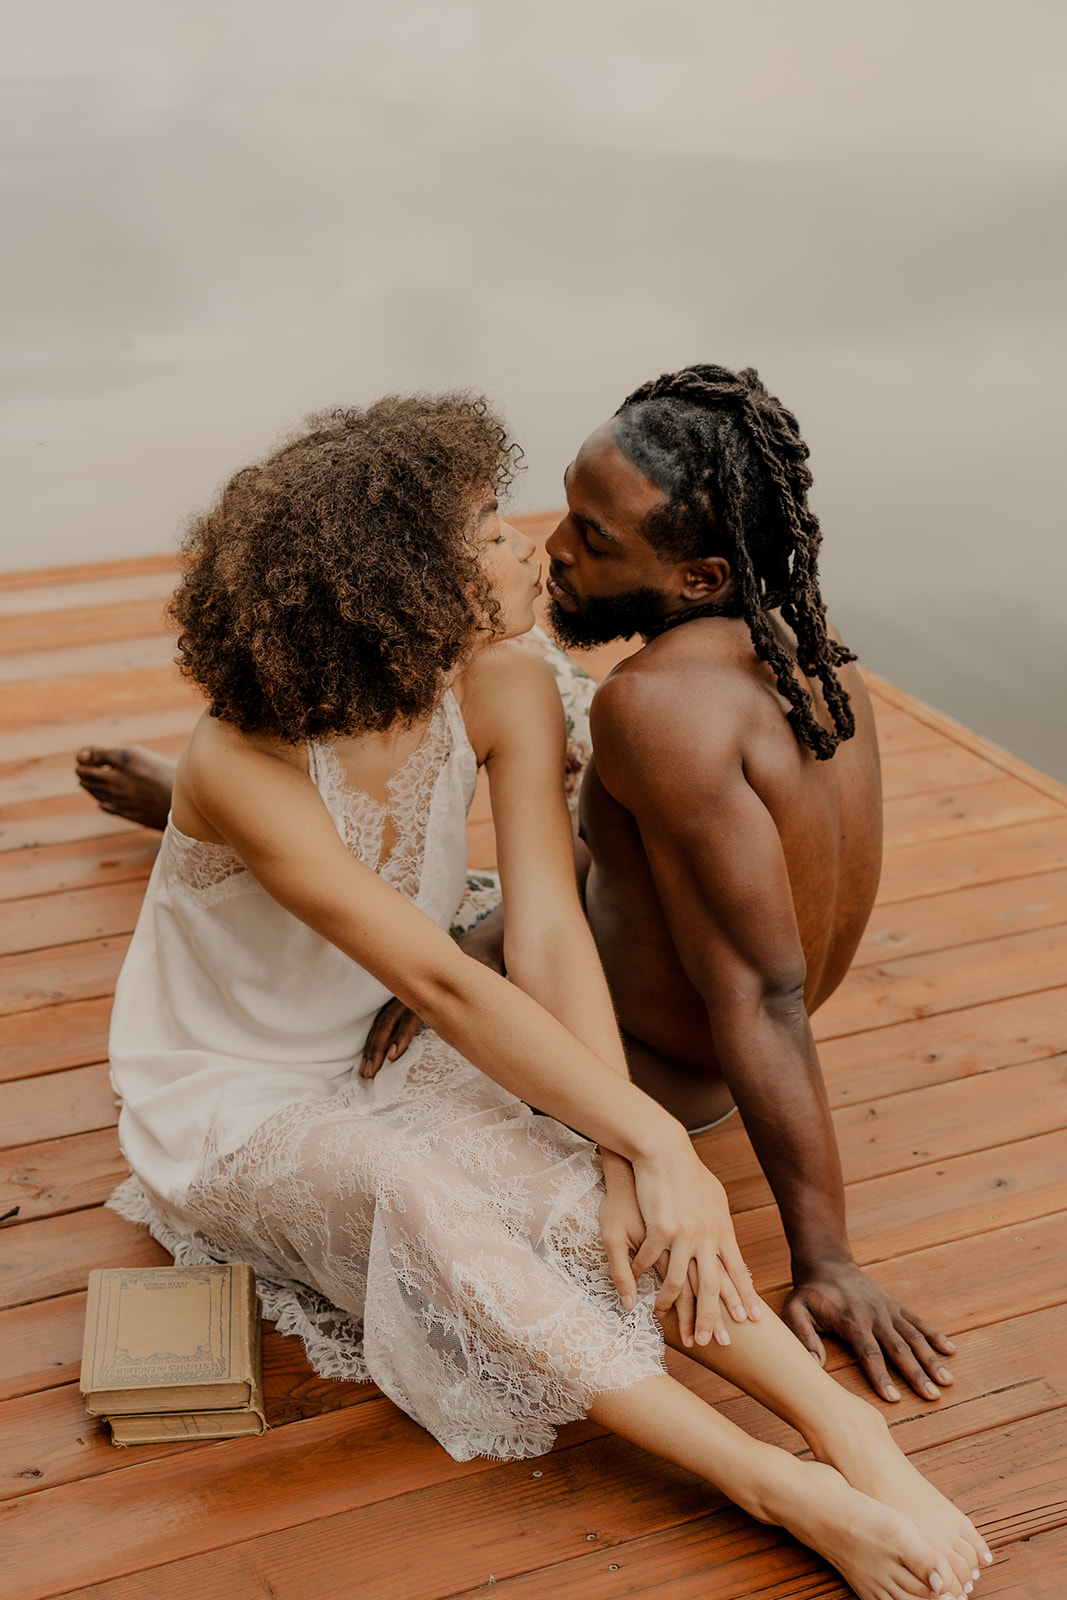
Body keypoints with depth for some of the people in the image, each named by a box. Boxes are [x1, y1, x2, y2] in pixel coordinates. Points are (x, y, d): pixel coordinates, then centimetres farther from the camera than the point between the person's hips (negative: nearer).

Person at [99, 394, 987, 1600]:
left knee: (568, 1174, -29)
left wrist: (627, 1161, -33)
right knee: (409, 1186, -36)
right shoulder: (242, 766, -29)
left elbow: (548, 941, -22)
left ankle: (846, 1428, -30)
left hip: (376, 1067, 5)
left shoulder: (504, 696, -14)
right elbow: (444, 986, -34)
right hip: (228, 1109, -4)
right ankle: (785, 1492, -37)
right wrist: (656, 1141, -34)